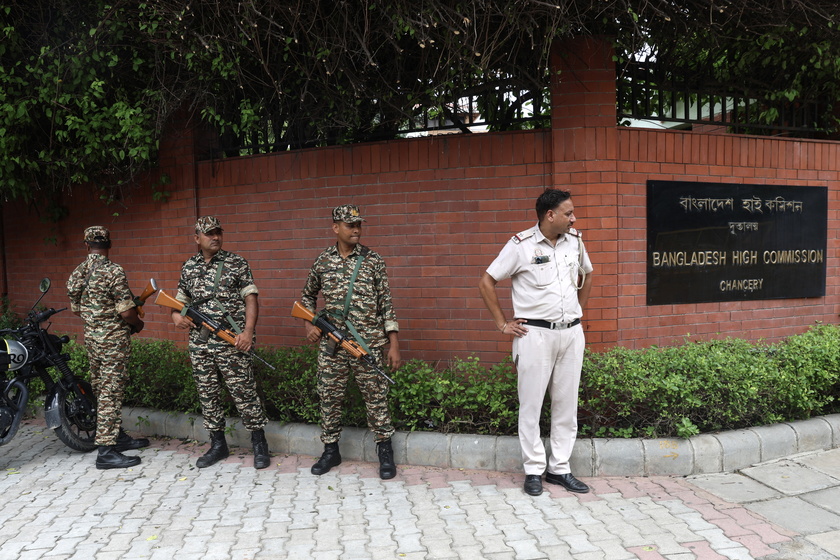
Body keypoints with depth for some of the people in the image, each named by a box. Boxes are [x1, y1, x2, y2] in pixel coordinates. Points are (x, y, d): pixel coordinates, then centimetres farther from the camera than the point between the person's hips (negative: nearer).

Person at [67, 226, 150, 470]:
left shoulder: (76, 274, 6)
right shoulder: (113, 271, -18)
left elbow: (76, 309, 16)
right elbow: (126, 311, -20)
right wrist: (138, 324, 1)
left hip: (91, 337, 8)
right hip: (114, 340, -8)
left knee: (102, 390, 16)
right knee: (111, 392, -4)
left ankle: (117, 436, 30)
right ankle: (106, 451, -1)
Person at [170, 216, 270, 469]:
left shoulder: (236, 263, -1)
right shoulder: (188, 267, 12)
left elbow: (250, 298, -5)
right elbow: (181, 299, 22)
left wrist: (248, 330, -16)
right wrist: (176, 314, -1)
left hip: (231, 343, -5)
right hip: (199, 343, 5)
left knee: (244, 393, -1)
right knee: (207, 395, 11)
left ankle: (259, 444, 12)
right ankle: (217, 444, 26)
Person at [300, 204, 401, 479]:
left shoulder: (373, 260, -1)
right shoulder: (322, 261, 6)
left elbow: (386, 303, -1)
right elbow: (308, 296, 22)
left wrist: (393, 344, -5)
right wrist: (310, 324, 6)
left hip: (368, 344, -2)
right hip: (331, 344, 2)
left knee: (376, 398, 4)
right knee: (329, 398, 10)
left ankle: (385, 452, 19)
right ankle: (331, 451, 27)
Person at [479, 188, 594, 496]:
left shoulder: (575, 241, 7)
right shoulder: (521, 245, -8)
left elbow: (587, 275, 25)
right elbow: (487, 282, -4)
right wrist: (503, 324, -5)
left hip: (572, 333, 5)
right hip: (536, 334, -5)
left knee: (567, 404, 10)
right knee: (531, 404, 2)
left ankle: (560, 468, 22)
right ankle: (534, 471, 14)